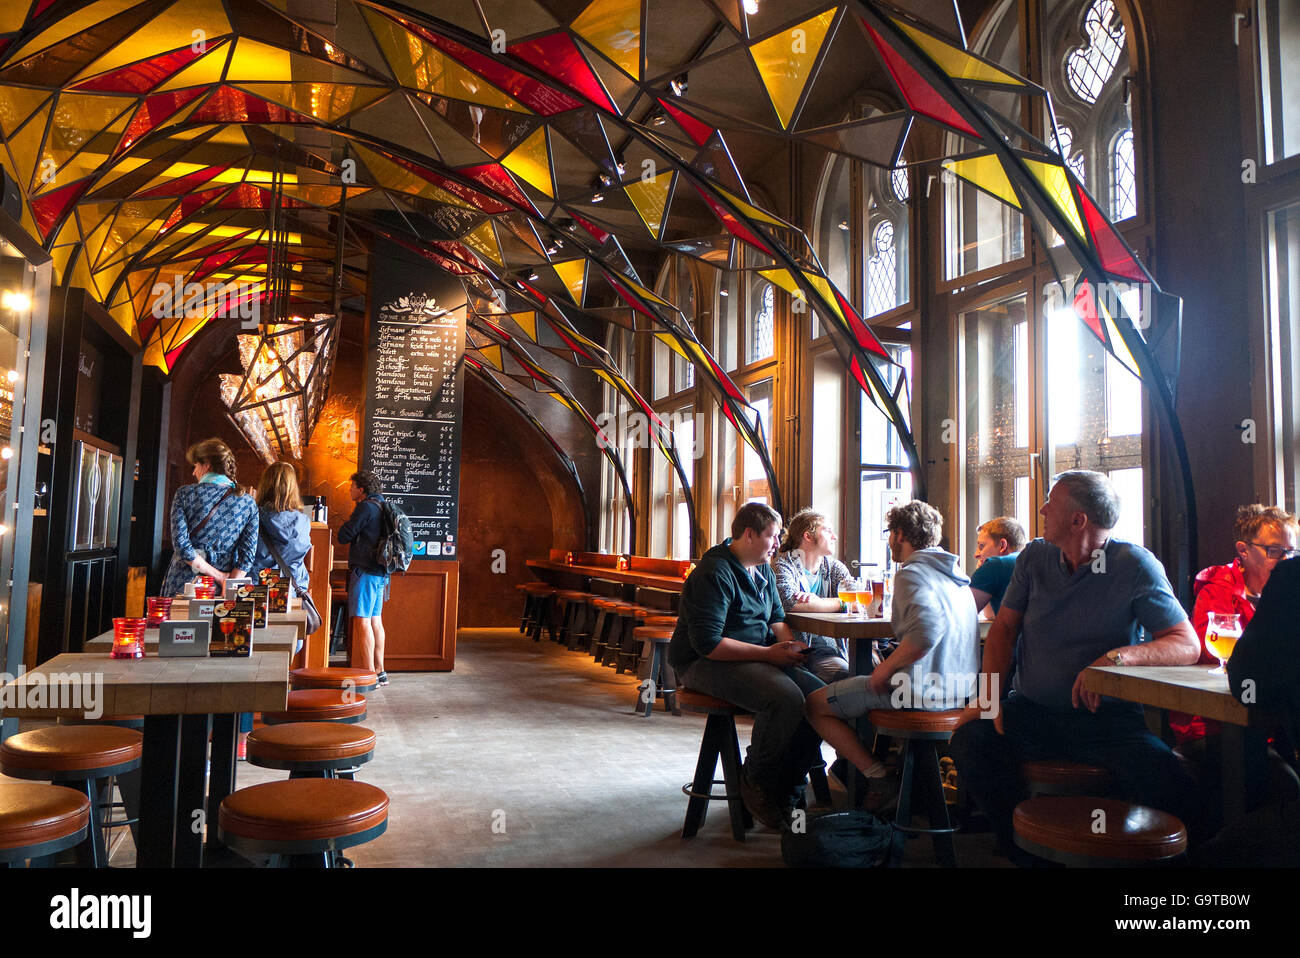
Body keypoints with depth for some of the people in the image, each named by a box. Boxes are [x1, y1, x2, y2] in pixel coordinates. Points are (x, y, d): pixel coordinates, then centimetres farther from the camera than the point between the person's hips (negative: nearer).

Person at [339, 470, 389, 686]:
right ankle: (379, 671, 17)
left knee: (363, 621, -8)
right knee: (375, 620, 13)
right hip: (380, 571, 10)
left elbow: (344, 536, -11)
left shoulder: (365, 507, -12)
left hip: (365, 571, -10)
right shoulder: (381, 507, 16)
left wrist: (346, 524, 7)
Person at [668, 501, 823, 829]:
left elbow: (776, 617, 22)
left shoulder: (763, 571, 13)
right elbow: (708, 643, -23)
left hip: (758, 659, 9)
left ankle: (783, 789, -1)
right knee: (785, 698, -31)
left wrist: (788, 642, -2)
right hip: (704, 665, -9)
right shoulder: (713, 574, -17)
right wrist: (768, 653, -21)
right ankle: (756, 783, -7)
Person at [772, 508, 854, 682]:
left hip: (827, 647, 5)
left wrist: (818, 602, -18)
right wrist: (839, 603, -7)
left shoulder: (836, 568, 18)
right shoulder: (783, 563, 0)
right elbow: (792, 604, -20)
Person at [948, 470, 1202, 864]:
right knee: (970, 741, -24)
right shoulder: (1034, 557, 7)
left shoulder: (1135, 565, -4)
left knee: (1166, 783, -30)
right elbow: (1004, 628, 8)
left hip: (1105, 717, -3)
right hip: (1031, 711, 3)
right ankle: (1025, 852, -2)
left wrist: (1117, 657, -29)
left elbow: (1187, 645, -9)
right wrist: (989, 696, -8)